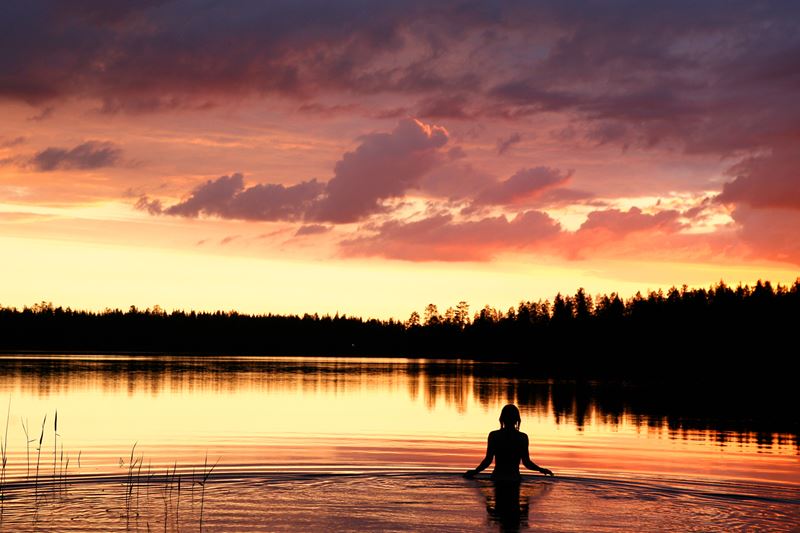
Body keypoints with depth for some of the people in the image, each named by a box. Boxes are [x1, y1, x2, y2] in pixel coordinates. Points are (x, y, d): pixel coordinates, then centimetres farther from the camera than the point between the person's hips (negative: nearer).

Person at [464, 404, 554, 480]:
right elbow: (527, 463, -2)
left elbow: (488, 460, -5)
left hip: (497, 478, 0)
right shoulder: (522, 437, -3)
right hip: (514, 479, 0)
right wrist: (541, 469, 15)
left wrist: (475, 472, 8)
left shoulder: (494, 435, -3)